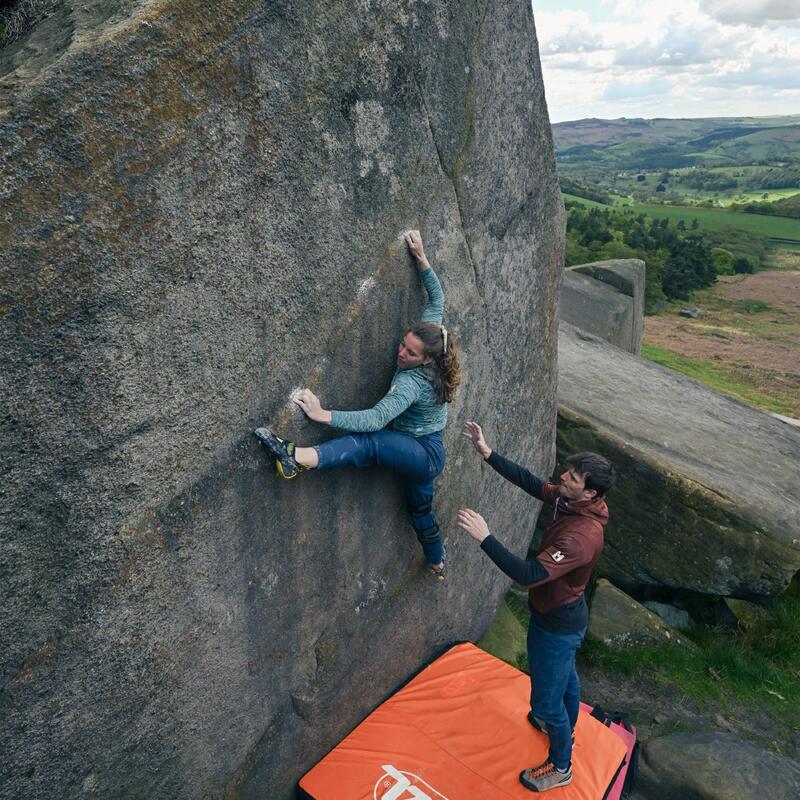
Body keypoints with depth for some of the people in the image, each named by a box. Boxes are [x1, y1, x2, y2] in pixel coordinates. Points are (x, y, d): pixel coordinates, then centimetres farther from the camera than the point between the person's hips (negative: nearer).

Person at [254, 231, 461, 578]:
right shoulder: (428, 336, -7)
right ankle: (437, 563, 53)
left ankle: (298, 458, -64)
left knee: (368, 442, -38)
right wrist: (421, 258, 1)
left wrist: (324, 415, -46)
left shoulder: (411, 382, -30)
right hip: (427, 454, 10)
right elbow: (437, 299, 5)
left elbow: (375, 419, -40)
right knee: (420, 510, 29)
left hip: (424, 453, -10)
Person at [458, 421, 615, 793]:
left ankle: (560, 767, 38)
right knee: (565, 675, 33)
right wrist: (487, 452, -13)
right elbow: (529, 481, -5)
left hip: (557, 625, -9)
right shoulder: (570, 501, -13)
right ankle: (564, 727, 60)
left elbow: (529, 574, -43)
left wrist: (484, 537, -46)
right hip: (565, 613, 9)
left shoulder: (581, 537, -39)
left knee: (546, 699, 13)